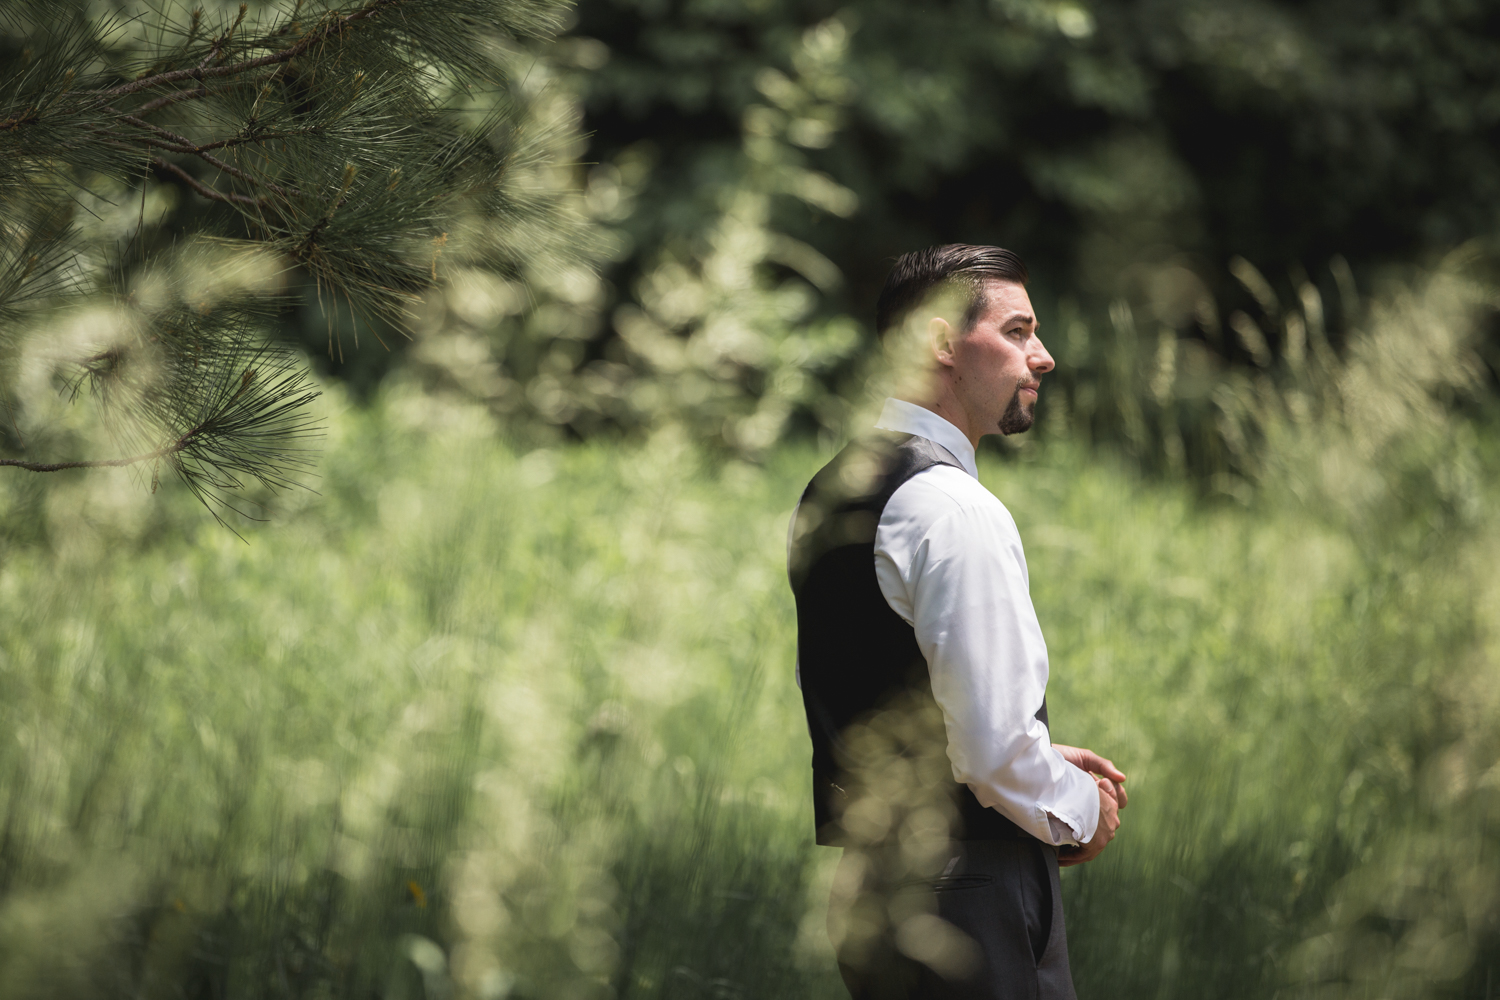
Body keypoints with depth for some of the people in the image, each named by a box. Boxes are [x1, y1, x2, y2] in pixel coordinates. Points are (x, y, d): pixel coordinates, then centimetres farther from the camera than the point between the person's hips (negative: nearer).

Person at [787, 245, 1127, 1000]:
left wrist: (1043, 765, 19)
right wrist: (1079, 810, -1)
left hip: (866, 879, 9)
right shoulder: (954, 511, -15)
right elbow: (993, 744, -21)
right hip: (966, 898, -9)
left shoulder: (828, 492, 14)